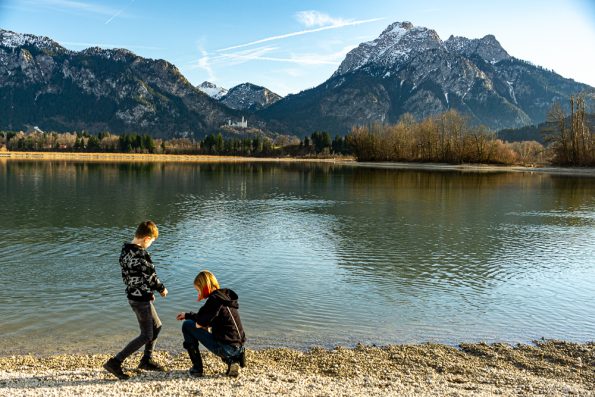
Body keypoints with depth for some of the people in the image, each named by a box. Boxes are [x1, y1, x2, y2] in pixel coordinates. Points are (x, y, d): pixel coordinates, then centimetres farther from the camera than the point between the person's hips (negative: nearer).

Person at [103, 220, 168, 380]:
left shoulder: (124, 250, 4)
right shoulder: (141, 255, -25)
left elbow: (126, 275, 10)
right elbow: (151, 276, -16)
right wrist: (162, 289, 4)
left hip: (133, 296, 9)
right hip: (141, 300, -9)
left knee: (156, 326, 22)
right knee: (146, 336, 2)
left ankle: (147, 360, 32)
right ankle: (115, 362, 1)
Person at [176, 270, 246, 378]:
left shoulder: (215, 299, -13)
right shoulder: (225, 296, 14)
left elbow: (199, 324, -15)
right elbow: (205, 318, 26)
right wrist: (187, 315, 32)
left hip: (225, 348, -8)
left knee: (187, 325, 3)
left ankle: (197, 368, 9)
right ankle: (232, 361, 15)